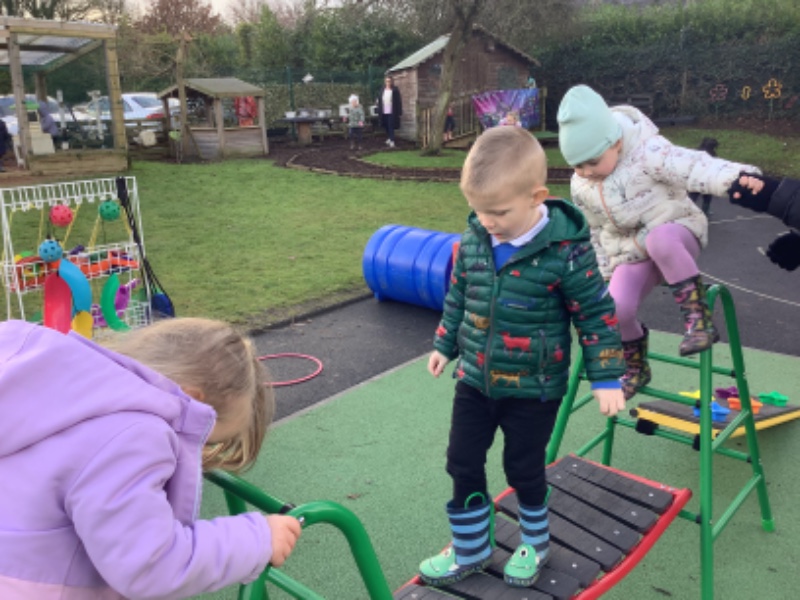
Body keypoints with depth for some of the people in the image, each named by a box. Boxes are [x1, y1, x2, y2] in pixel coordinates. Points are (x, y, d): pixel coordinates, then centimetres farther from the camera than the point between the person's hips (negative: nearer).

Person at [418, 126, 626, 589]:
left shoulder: (565, 250, -20)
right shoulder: (473, 240, -5)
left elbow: (597, 314, -11)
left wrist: (606, 378, -10)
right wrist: (445, 345, 16)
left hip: (534, 388, -5)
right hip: (475, 378, 5)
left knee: (524, 468, 12)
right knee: (463, 463, 11)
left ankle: (536, 543, 41)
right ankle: (470, 549, 33)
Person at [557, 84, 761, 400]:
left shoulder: (647, 152, -19)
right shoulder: (580, 187, -2)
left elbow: (694, 168, -33)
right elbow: (596, 232, 12)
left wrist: (737, 177, -51)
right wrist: (605, 272, 16)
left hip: (676, 232, -5)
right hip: (631, 254, 5)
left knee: (660, 239, -42)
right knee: (616, 308, -20)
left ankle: (697, 315, -26)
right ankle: (636, 367, 11)